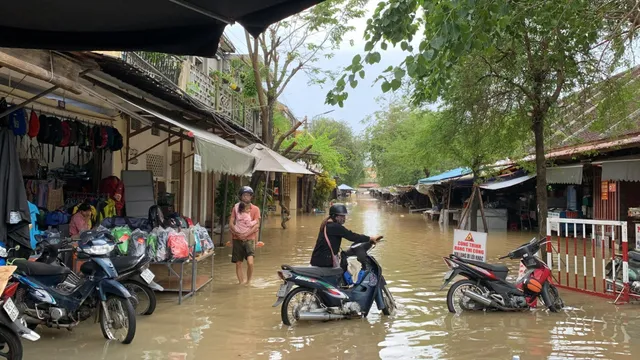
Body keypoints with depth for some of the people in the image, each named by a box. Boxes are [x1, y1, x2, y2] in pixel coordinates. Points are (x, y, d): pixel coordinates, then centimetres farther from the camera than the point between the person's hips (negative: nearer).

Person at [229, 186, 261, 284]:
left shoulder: (255, 209, 1)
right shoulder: (236, 208, 6)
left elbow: (257, 225, -5)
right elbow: (231, 223, 2)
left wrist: (246, 234, -15)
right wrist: (237, 233, -14)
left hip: (249, 238, -2)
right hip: (237, 239, 2)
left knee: (250, 262, -18)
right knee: (238, 263, 6)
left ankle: (248, 281, 4)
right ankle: (241, 282, 22)